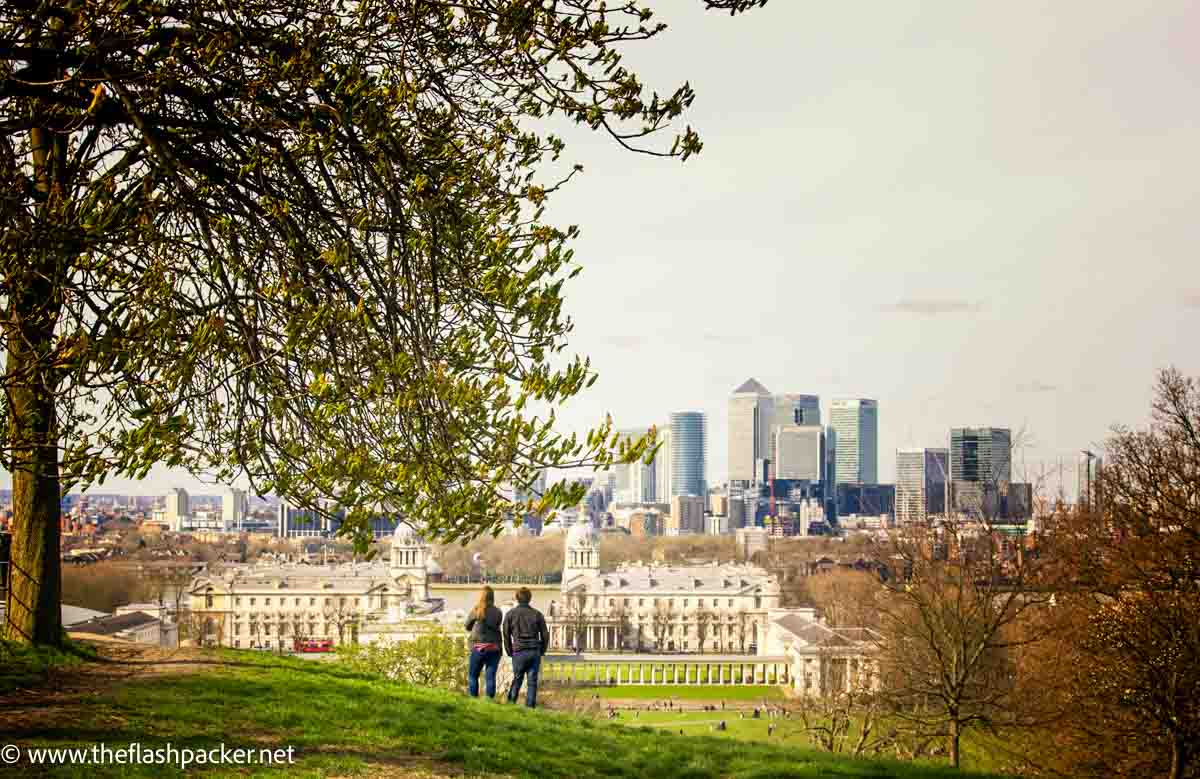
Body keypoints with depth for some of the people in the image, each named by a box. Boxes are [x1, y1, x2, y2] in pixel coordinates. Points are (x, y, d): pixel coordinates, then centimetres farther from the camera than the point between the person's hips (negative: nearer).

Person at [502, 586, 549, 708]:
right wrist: (542, 651, 17)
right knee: (532, 681, 4)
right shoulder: (537, 614, 5)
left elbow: (506, 634, 3)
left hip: (519, 651, -1)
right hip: (535, 651, 1)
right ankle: (530, 705, 1)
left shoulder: (510, 614, 2)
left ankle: (511, 703, 10)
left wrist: (509, 652, 13)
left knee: (517, 679, 13)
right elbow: (545, 635, 6)